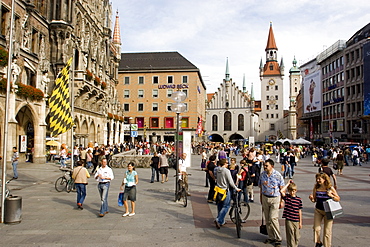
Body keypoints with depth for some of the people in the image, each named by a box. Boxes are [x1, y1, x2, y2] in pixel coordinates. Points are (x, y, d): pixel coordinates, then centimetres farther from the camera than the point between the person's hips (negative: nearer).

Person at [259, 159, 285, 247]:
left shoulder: (278, 175, -11)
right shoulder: (262, 174, 1)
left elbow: (282, 188, -5)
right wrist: (261, 198, 12)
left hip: (275, 198, -4)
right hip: (265, 198, 4)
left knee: (273, 218, -9)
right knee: (267, 219, 9)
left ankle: (278, 239, 6)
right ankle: (271, 237, 22)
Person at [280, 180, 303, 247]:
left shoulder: (299, 199, 1)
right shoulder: (286, 197, -2)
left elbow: (299, 211, 5)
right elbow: (281, 191, -22)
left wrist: (300, 222, 6)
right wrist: (288, 183, -12)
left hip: (296, 221, 2)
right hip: (288, 220, -2)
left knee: (297, 236, 12)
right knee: (290, 235, 1)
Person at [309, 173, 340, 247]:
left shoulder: (330, 188, -11)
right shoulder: (316, 187, -4)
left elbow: (338, 199, -4)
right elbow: (314, 200, 4)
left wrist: (331, 195, -21)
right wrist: (311, 198, -18)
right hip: (318, 210, 2)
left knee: (327, 230, 6)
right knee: (316, 228, 0)